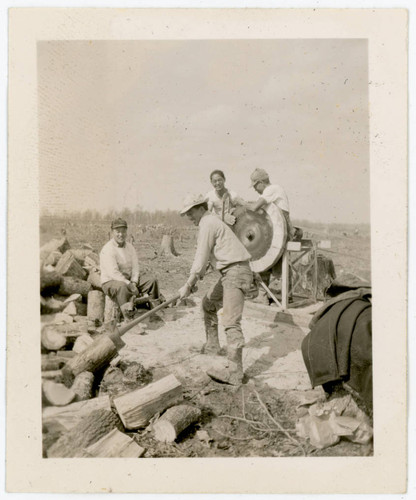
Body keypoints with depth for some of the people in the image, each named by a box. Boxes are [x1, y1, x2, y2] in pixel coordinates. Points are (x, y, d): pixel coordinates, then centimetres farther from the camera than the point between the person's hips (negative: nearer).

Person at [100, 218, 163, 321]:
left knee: (152, 281, -3)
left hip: (129, 279, 7)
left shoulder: (129, 247, 7)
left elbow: (135, 267, 4)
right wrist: (129, 285, -26)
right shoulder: (108, 249, -17)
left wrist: (134, 282, -13)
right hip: (110, 281, -7)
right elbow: (113, 273, -24)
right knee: (122, 287, -40)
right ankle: (128, 318, -41)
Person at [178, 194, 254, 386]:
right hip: (230, 272, 11)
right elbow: (204, 256, 25)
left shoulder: (207, 223, -9)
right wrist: (195, 281, 22)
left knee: (230, 321, -17)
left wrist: (187, 286, -11)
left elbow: (201, 258, -15)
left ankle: (233, 372, -20)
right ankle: (212, 345, 34)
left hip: (236, 272, -11)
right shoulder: (210, 221, 23)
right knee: (208, 303, 24)